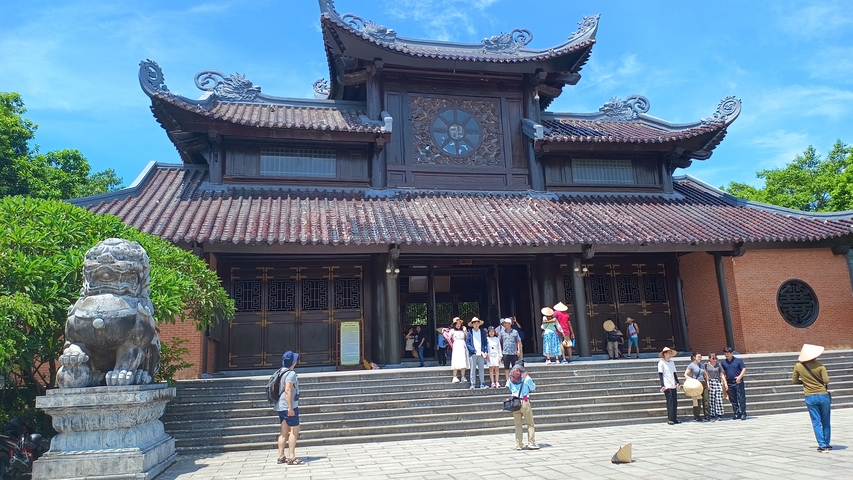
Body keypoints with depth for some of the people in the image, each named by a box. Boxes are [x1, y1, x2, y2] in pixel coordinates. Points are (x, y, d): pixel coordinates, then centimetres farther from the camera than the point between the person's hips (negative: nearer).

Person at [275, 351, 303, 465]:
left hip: (281, 406, 9)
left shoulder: (281, 373, 13)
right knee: (294, 430, -5)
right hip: (289, 406, -9)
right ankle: (292, 457, -6)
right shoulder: (291, 374, -15)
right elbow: (287, 390, -23)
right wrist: (290, 407, -23)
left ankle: (281, 456, 16)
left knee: (284, 431, 13)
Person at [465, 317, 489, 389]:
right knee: (473, 369, 0)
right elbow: (467, 343, -1)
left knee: (481, 369, 4)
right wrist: (474, 350, -11)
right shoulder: (469, 332, 4)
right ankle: (472, 384, 4)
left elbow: (486, 342, 9)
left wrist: (486, 351, -4)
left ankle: (482, 384, 8)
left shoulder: (483, 332, 11)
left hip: (481, 353, 2)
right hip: (473, 354, -2)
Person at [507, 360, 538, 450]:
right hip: (524, 402, -3)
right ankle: (531, 443, 3)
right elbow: (533, 388, 6)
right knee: (530, 424, 7)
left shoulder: (511, 378, 4)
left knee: (518, 425, 10)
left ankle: (518, 445, 8)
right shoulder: (526, 378, -7)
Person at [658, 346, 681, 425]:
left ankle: (674, 419, 11)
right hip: (667, 386, -7)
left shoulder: (672, 362, 16)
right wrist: (662, 385, -15)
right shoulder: (661, 362, -4)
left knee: (675, 402, 4)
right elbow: (660, 374, -8)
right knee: (670, 402, -9)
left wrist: (678, 382, 14)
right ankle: (670, 419, -5)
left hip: (673, 386, 7)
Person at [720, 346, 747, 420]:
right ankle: (737, 414, 15)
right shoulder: (723, 362, 8)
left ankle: (743, 414, 4)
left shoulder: (738, 361, -1)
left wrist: (740, 377, -17)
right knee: (733, 400, 7)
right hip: (729, 383, 4)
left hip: (738, 382, -3)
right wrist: (725, 381, 4)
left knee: (741, 399, -3)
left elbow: (744, 369, -4)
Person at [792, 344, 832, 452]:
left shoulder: (798, 366, -2)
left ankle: (822, 445, 0)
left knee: (816, 422, 5)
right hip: (823, 395, 0)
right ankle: (827, 444, 21)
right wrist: (818, 381, 8)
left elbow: (794, 381, 5)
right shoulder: (820, 366, -8)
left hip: (810, 397, 0)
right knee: (826, 422, 14)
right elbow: (826, 381, -13)